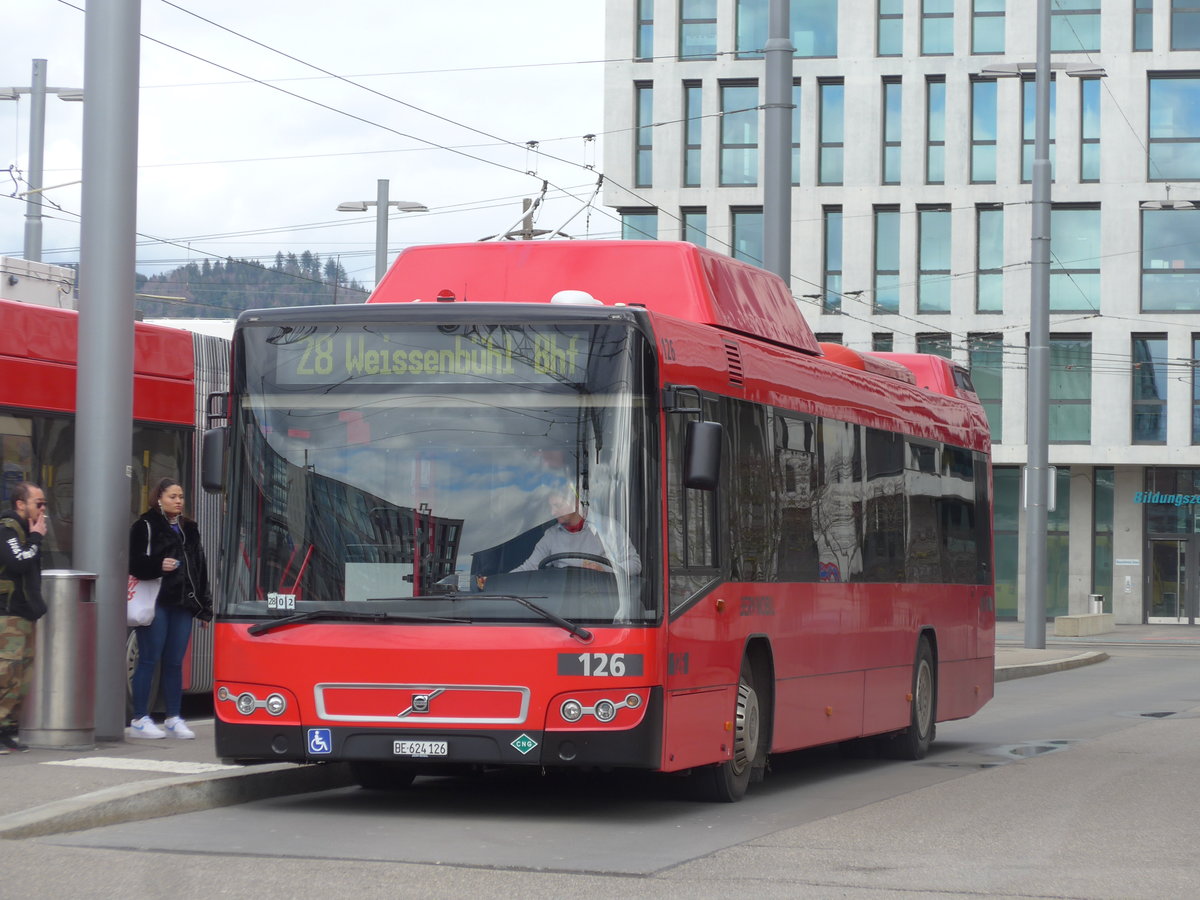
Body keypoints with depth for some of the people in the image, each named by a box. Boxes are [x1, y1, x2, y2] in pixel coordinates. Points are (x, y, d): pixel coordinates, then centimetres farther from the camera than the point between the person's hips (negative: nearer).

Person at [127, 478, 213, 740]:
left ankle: (173, 718, 14)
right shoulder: (145, 527, -1)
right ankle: (140, 720, -1)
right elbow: (134, 563, -8)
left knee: (175, 662, 8)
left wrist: (203, 607, 16)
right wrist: (158, 565, -24)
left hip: (182, 603, 6)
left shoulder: (189, 530, 19)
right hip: (155, 603, -6)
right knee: (149, 660, -4)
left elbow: (200, 568, 21)